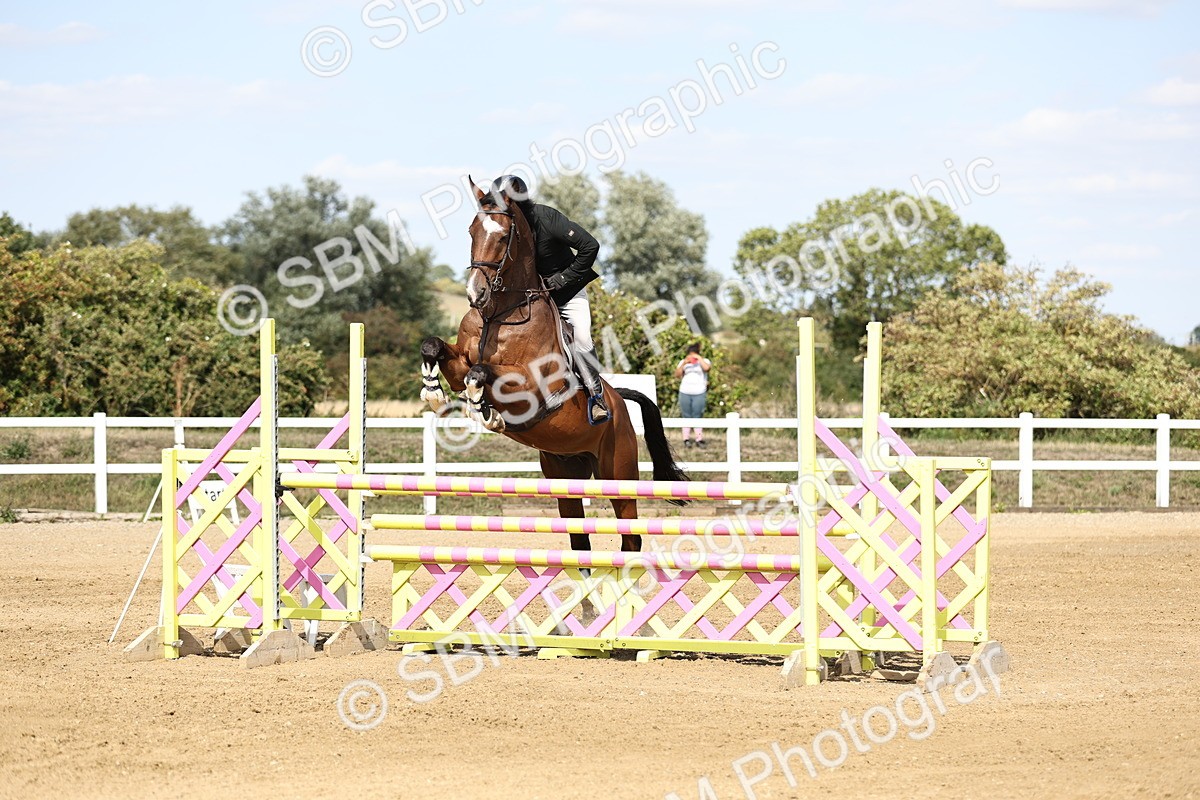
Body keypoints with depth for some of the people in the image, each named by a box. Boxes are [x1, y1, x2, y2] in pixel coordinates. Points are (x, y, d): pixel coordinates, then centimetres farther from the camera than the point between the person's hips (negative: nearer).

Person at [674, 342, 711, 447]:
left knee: (697, 417, -4)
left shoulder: (704, 361, 6)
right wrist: (684, 363, -8)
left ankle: (699, 439, 0)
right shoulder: (683, 362, 12)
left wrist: (699, 358, -11)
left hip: (699, 393, -2)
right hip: (685, 392, 2)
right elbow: (677, 374, 1)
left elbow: (706, 368, -17)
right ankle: (686, 439, 3)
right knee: (686, 416, 1)